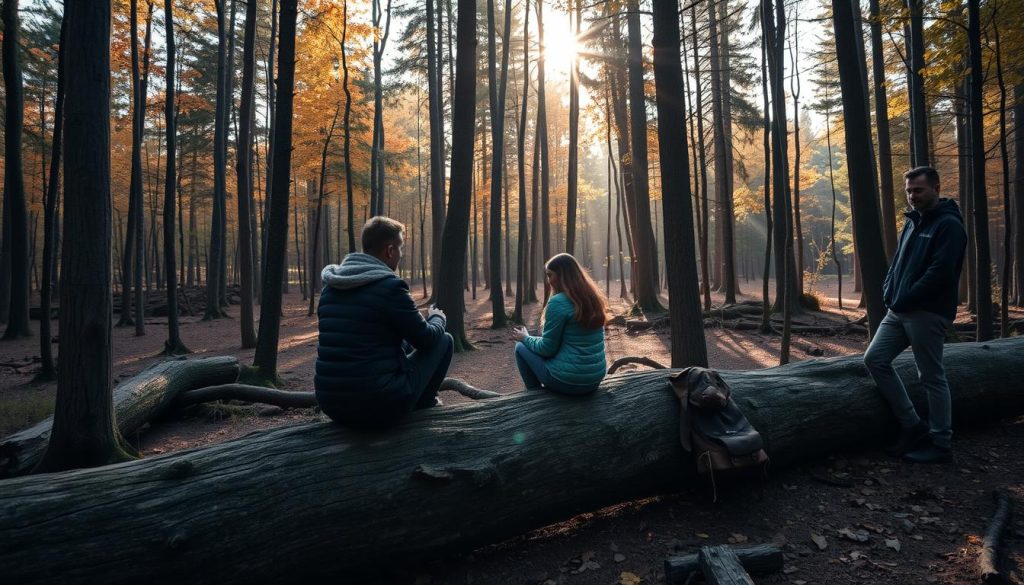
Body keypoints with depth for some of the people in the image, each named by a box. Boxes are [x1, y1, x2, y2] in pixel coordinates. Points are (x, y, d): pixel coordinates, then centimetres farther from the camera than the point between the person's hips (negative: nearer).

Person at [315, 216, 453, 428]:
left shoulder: (331, 286, 6)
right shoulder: (389, 286, -15)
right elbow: (426, 339, -4)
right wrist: (437, 317, 19)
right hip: (379, 407, -7)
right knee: (443, 341, 12)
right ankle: (422, 405, 26)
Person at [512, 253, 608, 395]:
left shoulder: (558, 302, -17)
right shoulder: (593, 299, 6)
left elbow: (547, 349, -11)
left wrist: (525, 338, 7)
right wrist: (545, 334, 22)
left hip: (566, 381, -8)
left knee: (521, 347, 13)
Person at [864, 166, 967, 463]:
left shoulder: (949, 225, -10)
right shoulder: (913, 221, 16)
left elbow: (940, 272, -20)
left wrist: (904, 299, -17)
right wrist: (889, 291, 3)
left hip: (928, 313, -8)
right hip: (899, 310, 8)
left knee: (932, 377, 1)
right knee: (875, 359, 2)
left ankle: (940, 444, 15)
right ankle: (912, 425, 13)